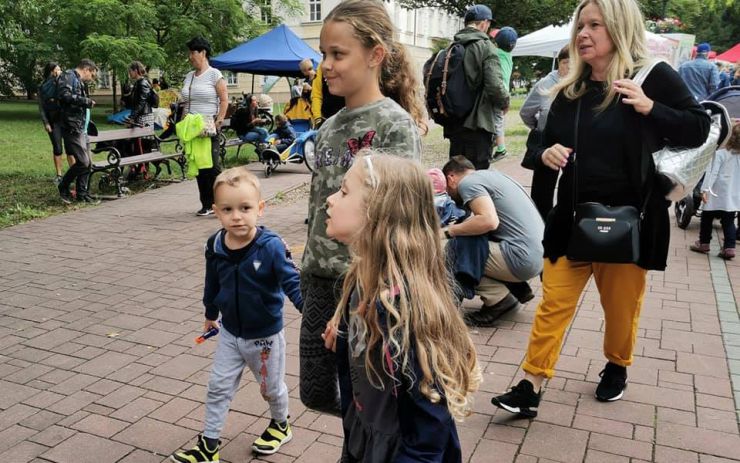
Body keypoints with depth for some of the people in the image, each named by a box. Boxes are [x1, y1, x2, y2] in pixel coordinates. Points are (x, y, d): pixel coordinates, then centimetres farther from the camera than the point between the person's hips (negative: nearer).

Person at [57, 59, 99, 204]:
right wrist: (87, 101, -16)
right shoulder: (68, 76, -6)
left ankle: (82, 193, 18)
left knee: (86, 162, 10)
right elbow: (65, 95, -23)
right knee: (83, 161, -12)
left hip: (80, 128, 10)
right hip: (72, 127, -10)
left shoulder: (80, 82, 22)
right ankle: (63, 187, 6)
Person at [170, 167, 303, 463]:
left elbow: (291, 282, -25)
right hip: (230, 333, 4)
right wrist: (210, 315, 20)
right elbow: (212, 285, 6)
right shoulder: (214, 247, -11)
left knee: (271, 388, 18)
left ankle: (280, 425, 47)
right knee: (218, 388, 11)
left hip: (265, 335, -3)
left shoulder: (271, 247, -27)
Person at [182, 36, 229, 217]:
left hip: (208, 127, -6)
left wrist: (219, 122, -15)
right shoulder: (189, 76, 16)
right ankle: (206, 205, 14)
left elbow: (224, 100, -8)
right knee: (198, 167, 7)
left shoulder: (214, 74, -3)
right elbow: (186, 103, 18)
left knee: (212, 166, -10)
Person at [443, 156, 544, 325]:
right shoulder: (490, 174, 20)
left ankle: (498, 299, -2)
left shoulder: (467, 182, -7)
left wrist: (453, 230, -7)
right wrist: (463, 225, 22)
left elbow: (489, 221, -23)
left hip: (523, 258, -9)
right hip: (540, 254, 9)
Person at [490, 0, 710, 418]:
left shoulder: (653, 77, -6)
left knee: (622, 304, 14)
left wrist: (650, 108, -19)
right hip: (574, 217, 3)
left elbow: (699, 129, -4)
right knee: (554, 303, 1)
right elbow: (550, 141, 16)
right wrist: (548, 154, -7)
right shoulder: (571, 89, 7)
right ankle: (532, 386, 7)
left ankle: (617, 367, 40)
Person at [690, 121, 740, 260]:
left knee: (707, 218, 11)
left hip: (718, 193, -5)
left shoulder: (719, 153, -12)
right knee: (729, 221, 7)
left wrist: (705, 188, -19)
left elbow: (712, 172, -17)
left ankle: (703, 244, 20)